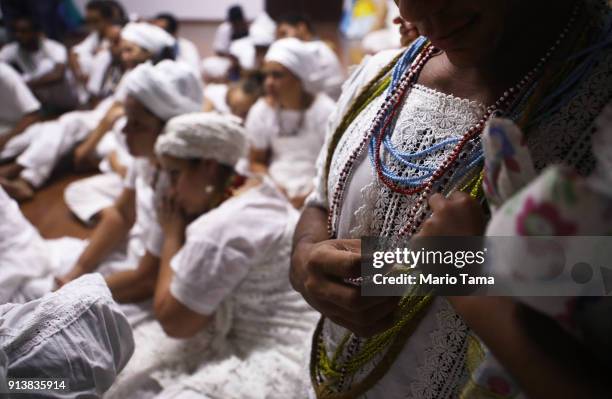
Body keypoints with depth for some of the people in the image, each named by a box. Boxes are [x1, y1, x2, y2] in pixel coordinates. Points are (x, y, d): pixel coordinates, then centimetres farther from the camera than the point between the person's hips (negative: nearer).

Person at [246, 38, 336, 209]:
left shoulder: (325, 111, -6)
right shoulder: (261, 111, 4)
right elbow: (256, 162, 13)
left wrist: (310, 194, -17)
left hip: (315, 193, -3)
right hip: (278, 189, 3)